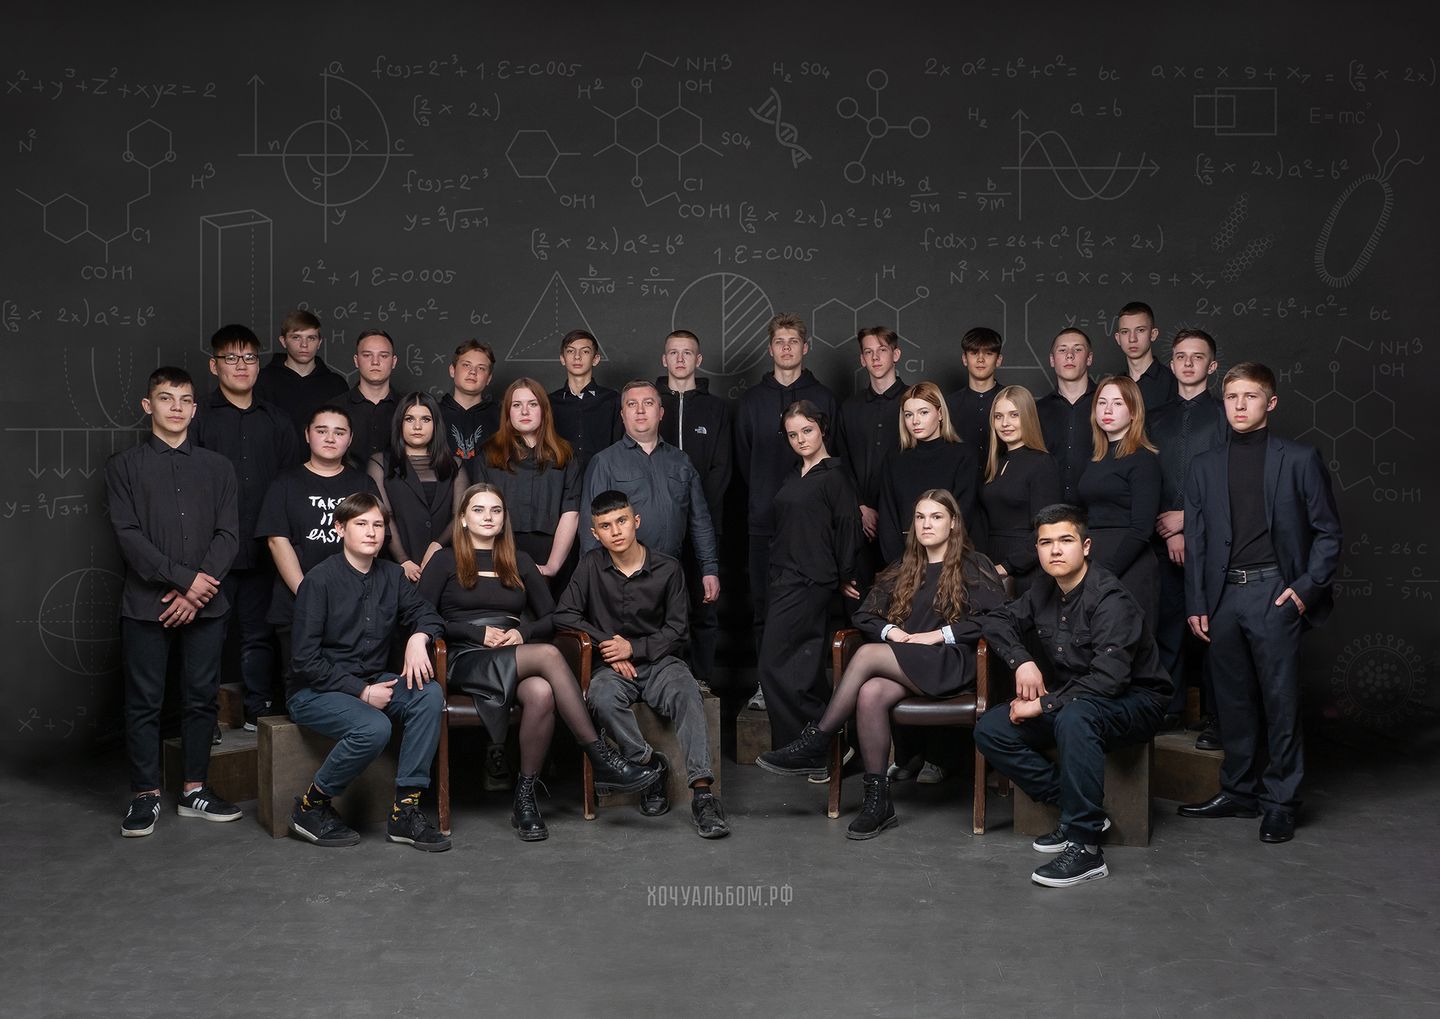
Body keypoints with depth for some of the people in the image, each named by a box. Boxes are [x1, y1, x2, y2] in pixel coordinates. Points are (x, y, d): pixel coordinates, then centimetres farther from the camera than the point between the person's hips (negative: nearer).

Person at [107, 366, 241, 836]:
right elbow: (128, 534, -5)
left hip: (205, 604, 2)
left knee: (202, 697, 6)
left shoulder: (216, 467, 11)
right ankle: (145, 795, 11)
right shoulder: (124, 466, 5)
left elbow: (228, 534, 4)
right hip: (145, 603, -2)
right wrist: (184, 579, -13)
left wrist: (199, 588, -9)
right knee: (144, 701, 2)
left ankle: (195, 789, 17)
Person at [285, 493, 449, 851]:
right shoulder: (320, 580, -13)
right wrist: (361, 692, -18)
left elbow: (426, 613, 14)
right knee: (373, 728, -33)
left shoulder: (391, 576, 5)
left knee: (429, 694, -22)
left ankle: (405, 809, -18)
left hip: (371, 682, 6)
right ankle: (311, 807, -8)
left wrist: (418, 638, -12)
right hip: (315, 690, -6)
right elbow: (306, 660, -14)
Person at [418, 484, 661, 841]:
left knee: (541, 693, -36)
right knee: (549, 654, -34)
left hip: (517, 658, 4)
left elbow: (549, 617, 19)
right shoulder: (445, 560, 12)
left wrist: (522, 632, -3)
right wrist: (478, 633, -10)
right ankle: (602, 761, -35)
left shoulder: (519, 562, 23)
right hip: (467, 661, -4)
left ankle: (525, 798, -26)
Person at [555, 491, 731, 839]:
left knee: (687, 692, -34)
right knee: (602, 697, -36)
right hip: (611, 666, 0)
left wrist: (634, 648, -10)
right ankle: (650, 765, -18)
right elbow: (564, 614, -1)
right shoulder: (591, 566, 3)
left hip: (656, 660, 0)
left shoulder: (668, 569, 2)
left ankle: (702, 791, -43)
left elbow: (675, 631, 4)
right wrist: (606, 644, -10)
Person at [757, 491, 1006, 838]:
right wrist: (889, 630, -4)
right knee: (870, 694, -31)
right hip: (902, 665, 5)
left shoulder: (974, 567, 7)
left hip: (951, 664, -5)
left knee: (867, 654, -28)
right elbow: (865, 614, 18)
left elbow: (997, 615, -9)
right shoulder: (903, 569, 23)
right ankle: (877, 801, -26)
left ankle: (815, 745, -19)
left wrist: (940, 634, -13)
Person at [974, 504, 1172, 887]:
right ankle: (1074, 809, -7)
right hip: (1069, 700, 8)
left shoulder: (1111, 599, -22)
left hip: (1133, 703, -8)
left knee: (1074, 718, -40)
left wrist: (1043, 705, -25)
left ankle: (1085, 848, -34)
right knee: (989, 729, -9)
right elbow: (997, 620, 15)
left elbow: (1108, 678, -30)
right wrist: (1022, 661, -5)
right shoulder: (1044, 591, 2)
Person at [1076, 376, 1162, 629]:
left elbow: (1141, 529, -12)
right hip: (1090, 568, 7)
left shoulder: (1143, 459, -4)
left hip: (1127, 570, -6)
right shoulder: (1096, 460, 18)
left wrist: (1104, 572, -16)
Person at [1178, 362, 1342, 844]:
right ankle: (1238, 791, 22)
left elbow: (1328, 532, 4)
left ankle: (1280, 801, 8)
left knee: (1280, 700, -1)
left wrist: (1307, 587, -7)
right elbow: (1195, 539, 12)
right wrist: (1196, 603, 6)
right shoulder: (1205, 465, 12)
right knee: (1233, 699, 10)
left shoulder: (1299, 459, 3)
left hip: (1274, 592, -3)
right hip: (1223, 595, 4)